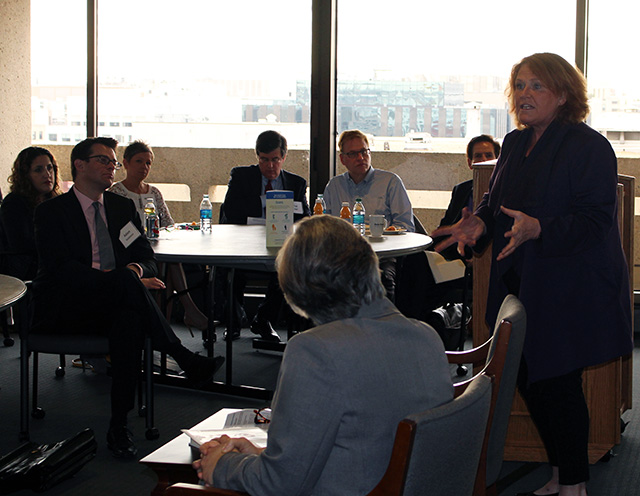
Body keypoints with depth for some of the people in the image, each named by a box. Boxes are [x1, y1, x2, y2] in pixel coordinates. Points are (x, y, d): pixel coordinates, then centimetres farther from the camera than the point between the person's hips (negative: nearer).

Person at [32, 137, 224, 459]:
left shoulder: (122, 207, 19)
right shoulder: (51, 212, 1)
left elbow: (147, 257, 15)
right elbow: (60, 268, -14)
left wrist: (137, 269, -13)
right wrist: (123, 279, -26)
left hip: (112, 305, 4)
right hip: (62, 309, -4)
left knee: (129, 317, -35)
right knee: (126, 282, -34)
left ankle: (119, 427, -34)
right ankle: (185, 360, -29)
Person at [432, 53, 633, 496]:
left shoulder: (588, 146, -12)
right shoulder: (515, 144, 13)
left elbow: (593, 219, -18)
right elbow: (498, 202, 23)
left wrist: (538, 229, -31)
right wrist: (480, 223, 1)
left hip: (568, 292, -8)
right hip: (519, 286, 8)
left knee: (558, 385, -4)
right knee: (530, 381, 10)